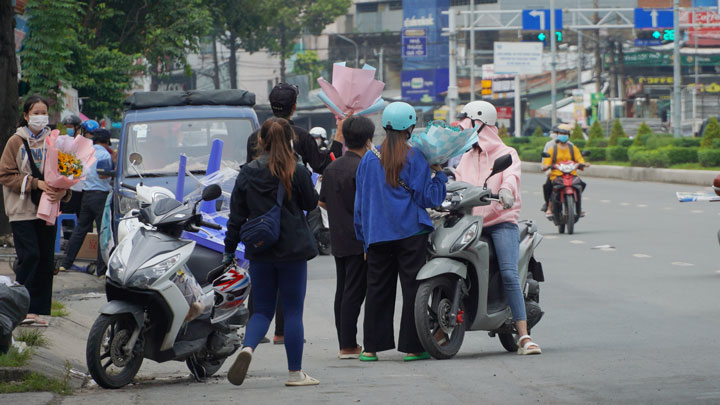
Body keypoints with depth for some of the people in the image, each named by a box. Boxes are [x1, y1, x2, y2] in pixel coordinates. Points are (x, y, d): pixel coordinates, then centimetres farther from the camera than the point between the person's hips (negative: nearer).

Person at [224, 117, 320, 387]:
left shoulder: (248, 173, 0)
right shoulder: (297, 172, -8)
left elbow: (237, 215, 3)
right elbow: (311, 203, 4)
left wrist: (229, 250, 10)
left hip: (260, 251, 2)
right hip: (292, 251, -2)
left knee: (262, 310, 11)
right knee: (293, 311, 5)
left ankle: (248, 347, -18)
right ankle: (295, 373, 6)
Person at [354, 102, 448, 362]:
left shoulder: (369, 159, 6)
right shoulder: (415, 158, -5)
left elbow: (360, 201, 9)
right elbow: (427, 198, -5)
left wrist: (363, 237, 16)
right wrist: (439, 174, 7)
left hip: (377, 234, 3)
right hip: (410, 232, -3)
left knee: (378, 288, 8)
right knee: (413, 287, 1)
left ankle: (371, 347, 8)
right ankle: (412, 347, -1)